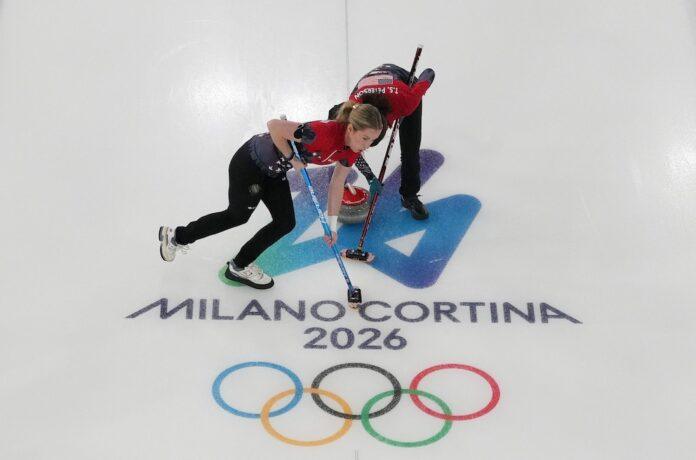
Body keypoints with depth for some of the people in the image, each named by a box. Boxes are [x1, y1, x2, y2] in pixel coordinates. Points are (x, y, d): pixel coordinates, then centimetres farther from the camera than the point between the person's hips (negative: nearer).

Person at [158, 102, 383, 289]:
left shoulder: (352, 149, -11)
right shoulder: (324, 132, -37)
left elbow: (337, 185, 1)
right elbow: (274, 125, -34)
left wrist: (332, 225, 3)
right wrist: (292, 159, -25)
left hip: (274, 170, 8)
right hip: (249, 164, -8)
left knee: (286, 223, 9)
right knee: (237, 215, 12)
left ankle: (240, 266, 30)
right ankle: (177, 235, 35)